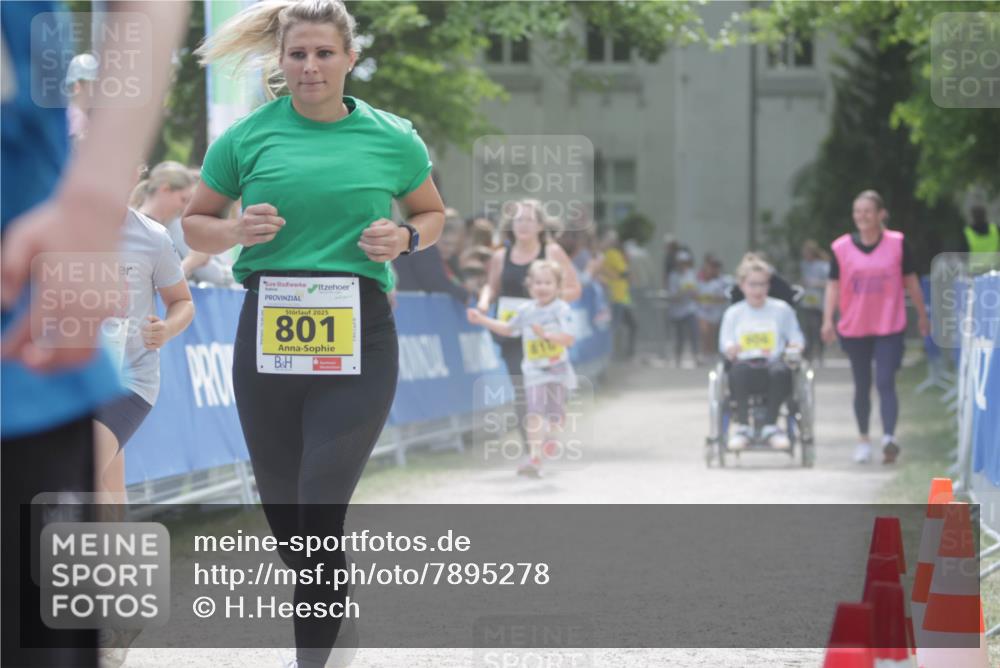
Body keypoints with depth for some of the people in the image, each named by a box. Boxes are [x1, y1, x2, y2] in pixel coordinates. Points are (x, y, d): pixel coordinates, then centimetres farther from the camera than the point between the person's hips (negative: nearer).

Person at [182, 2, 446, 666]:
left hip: (359, 337, -2)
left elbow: (433, 214, 19)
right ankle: (330, 615, 37)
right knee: (282, 508, 11)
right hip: (267, 335, 2)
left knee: (321, 513, -12)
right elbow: (195, 223, 14)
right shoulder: (248, 136, 4)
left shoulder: (392, 138, 4)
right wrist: (236, 231, -7)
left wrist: (404, 238, -3)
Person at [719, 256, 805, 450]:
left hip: (773, 363, 0)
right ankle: (742, 426, -29)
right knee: (739, 370, -38)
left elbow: (796, 340, 14)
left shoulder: (781, 309, 15)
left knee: (780, 371, -39)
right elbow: (725, 344, 12)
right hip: (746, 363, 0)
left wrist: (794, 349, -10)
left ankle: (771, 426, -24)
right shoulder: (733, 313, 18)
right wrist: (730, 350, -12)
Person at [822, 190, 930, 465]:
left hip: (889, 328, -2)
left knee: (885, 383, -14)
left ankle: (889, 438, -21)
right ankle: (863, 439, 26)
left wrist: (922, 315, 14)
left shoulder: (897, 244, -3)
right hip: (854, 329, 2)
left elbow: (911, 281, 6)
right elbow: (833, 286, 0)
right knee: (862, 386, 13)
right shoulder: (842, 248, -1)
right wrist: (828, 320, -10)